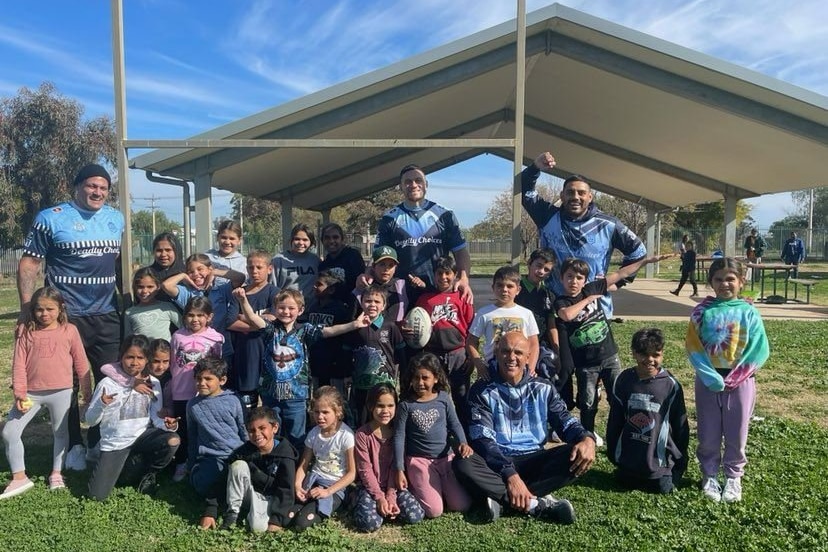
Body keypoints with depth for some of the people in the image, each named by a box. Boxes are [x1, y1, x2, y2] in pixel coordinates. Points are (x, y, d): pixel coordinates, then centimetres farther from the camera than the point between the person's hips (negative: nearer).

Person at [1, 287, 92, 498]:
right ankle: (19, 477, 14)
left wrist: (87, 395, 5)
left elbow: (81, 365, 3)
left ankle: (56, 473, 29)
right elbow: (19, 364, 0)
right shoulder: (25, 332, 3)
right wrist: (19, 393, -10)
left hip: (61, 392, -1)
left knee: (61, 432, 11)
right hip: (31, 393, 2)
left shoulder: (69, 331, -1)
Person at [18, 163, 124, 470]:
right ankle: (73, 445, 23)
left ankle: (101, 442, 27)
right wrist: (27, 309, -13)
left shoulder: (116, 219, 7)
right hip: (66, 317, -4)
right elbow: (29, 264, -6)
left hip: (107, 316, 4)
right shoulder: (51, 218, -6)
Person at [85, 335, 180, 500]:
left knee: (173, 440, -29)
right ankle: (126, 466, 23)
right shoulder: (108, 384, -11)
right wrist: (101, 405, -28)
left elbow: (156, 417, -5)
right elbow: (90, 420, -7)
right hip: (115, 443, -1)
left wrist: (167, 424, -28)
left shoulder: (152, 384, -4)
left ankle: (147, 473, 1)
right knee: (97, 495, -8)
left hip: (143, 436, 1)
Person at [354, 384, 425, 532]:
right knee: (369, 523, -27)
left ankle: (390, 505, 6)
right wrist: (380, 497, -16)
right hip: (370, 487, -2)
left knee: (416, 516, -18)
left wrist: (390, 497, -14)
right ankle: (361, 503, 4)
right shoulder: (362, 434, -11)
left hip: (393, 486, 3)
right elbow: (365, 470, -11)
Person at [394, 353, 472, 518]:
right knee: (434, 511, -14)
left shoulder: (443, 398, 0)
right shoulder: (406, 405, -7)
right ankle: (415, 486, 15)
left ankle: (441, 485, 21)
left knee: (462, 506, -6)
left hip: (446, 457, 3)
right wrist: (399, 470, -7)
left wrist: (463, 443, -16)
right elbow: (399, 438, -5)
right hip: (419, 460, -3)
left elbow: (454, 424, 4)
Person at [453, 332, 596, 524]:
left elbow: (566, 422, 5)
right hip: (497, 463, -2)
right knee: (463, 464, -34)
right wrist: (510, 473, -27)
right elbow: (482, 439, -12)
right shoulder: (482, 390, -2)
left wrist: (587, 439, -20)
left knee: (578, 457, -25)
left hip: (534, 461, 3)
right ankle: (538, 504, -30)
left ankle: (501, 498, -27)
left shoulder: (543, 388, 8)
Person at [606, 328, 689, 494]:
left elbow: (680, 425, -3)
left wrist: (680, 461, 2)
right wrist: (612, 454, 6)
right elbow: (615, 420, 2)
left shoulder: (671, 385, -12)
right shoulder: (623, 380, -8)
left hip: (660, 460, -2)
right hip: (627, 459, 2)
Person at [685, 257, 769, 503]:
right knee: (708, 434, 10)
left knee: (736, 434, 11)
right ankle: (709, 475, 28)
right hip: (708, 380, 0)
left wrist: (735, 377, -12)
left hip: (741, 381, 0)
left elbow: (759, 351, -6)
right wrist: (711, 376, -16)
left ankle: (733, 477, 29)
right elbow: (693, 348, -6)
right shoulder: (702, 311, -4)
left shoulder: (749, 312, -4)